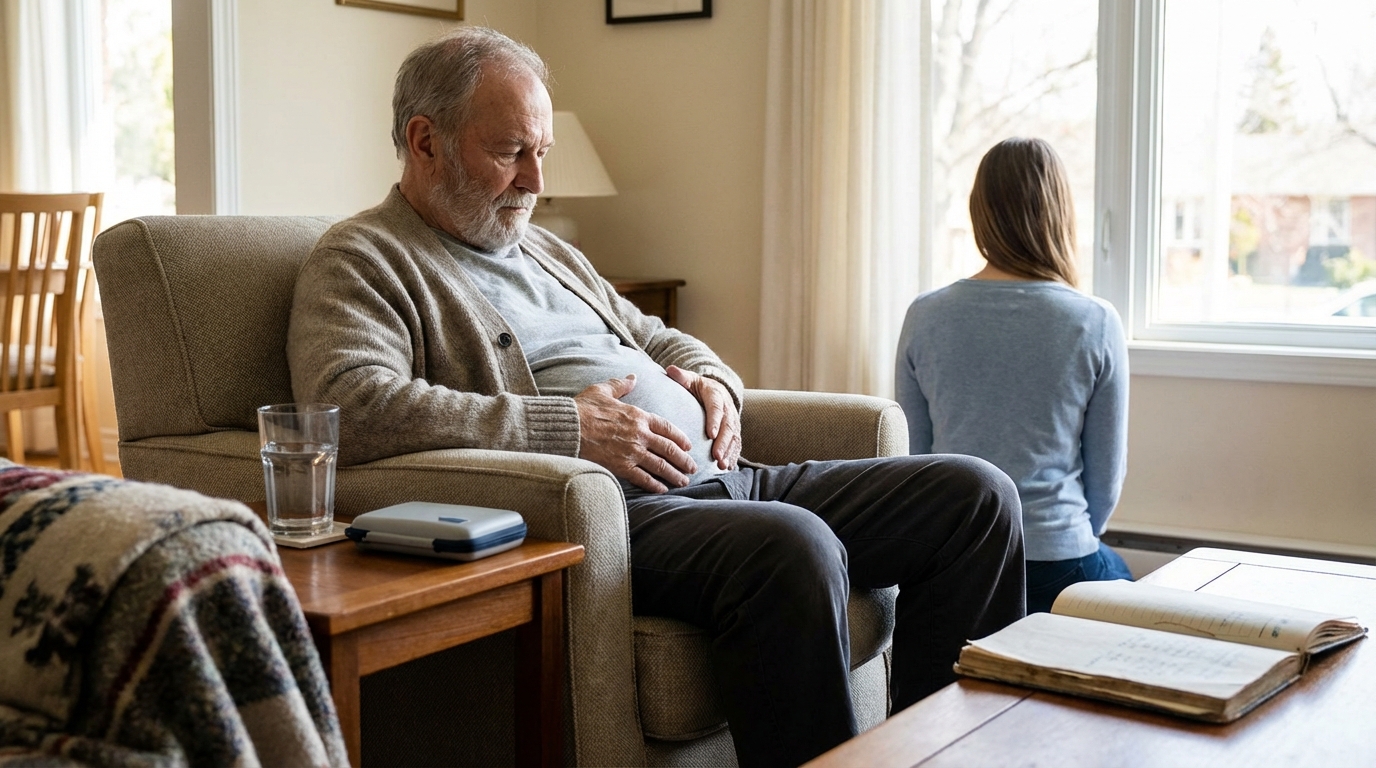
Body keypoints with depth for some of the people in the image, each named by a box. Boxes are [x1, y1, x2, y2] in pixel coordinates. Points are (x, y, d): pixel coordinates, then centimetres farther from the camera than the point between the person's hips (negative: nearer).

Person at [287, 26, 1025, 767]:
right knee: (794, 545, -38)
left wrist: (711, 380, 10)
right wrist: (569, 428, -20)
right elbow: (351, 406, -19)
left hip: (718, 477, 9)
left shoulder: (548, 252, 27)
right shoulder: (366, 260, 1)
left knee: (975, 493, 0)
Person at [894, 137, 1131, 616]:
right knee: (1120, 579, 31)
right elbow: (1107, 476, -1)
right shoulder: (1096, 324, -10)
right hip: (1057, 566, -3)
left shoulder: (924, 316, -5)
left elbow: (912, 456, 3)